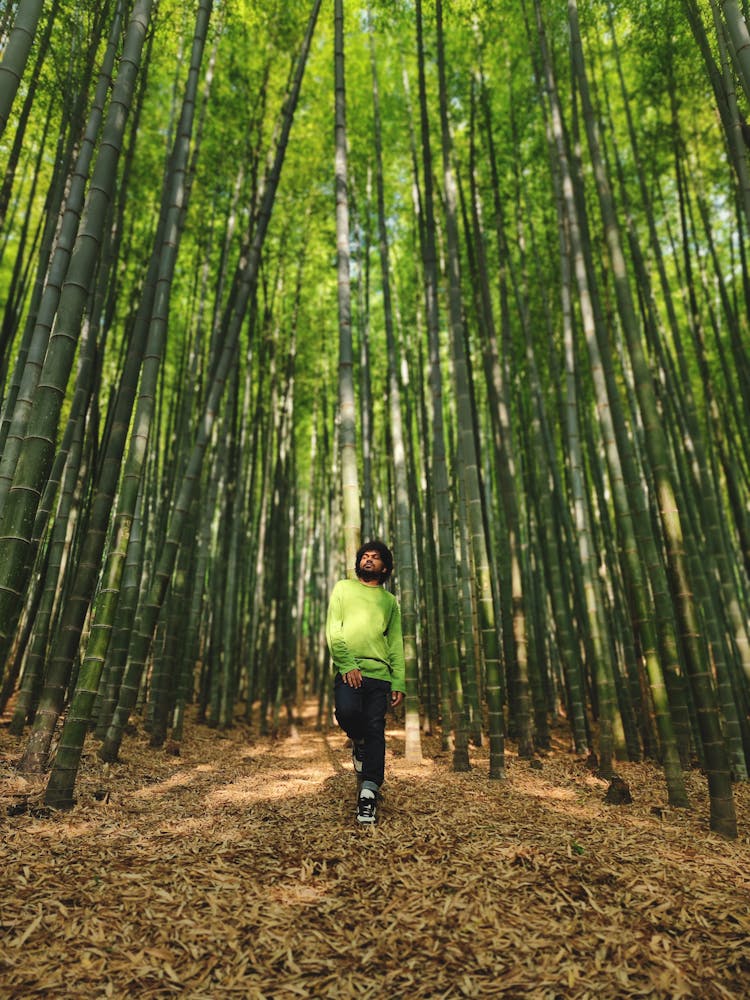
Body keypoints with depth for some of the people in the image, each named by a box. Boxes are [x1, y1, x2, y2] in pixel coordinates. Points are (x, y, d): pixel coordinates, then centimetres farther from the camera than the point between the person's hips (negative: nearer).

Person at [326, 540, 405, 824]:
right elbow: (333, 630, 3)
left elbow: (396, 645, 14)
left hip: (379, 673, 2)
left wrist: (399, 683, 2)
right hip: (348, 669, -2)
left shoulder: (390, 601, 19)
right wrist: (347, 665, -12)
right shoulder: (343, 588, 14)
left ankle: (368, 794, 3)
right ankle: (359, 742, 10)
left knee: (375, 732, -3)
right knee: (347, 712, -24)